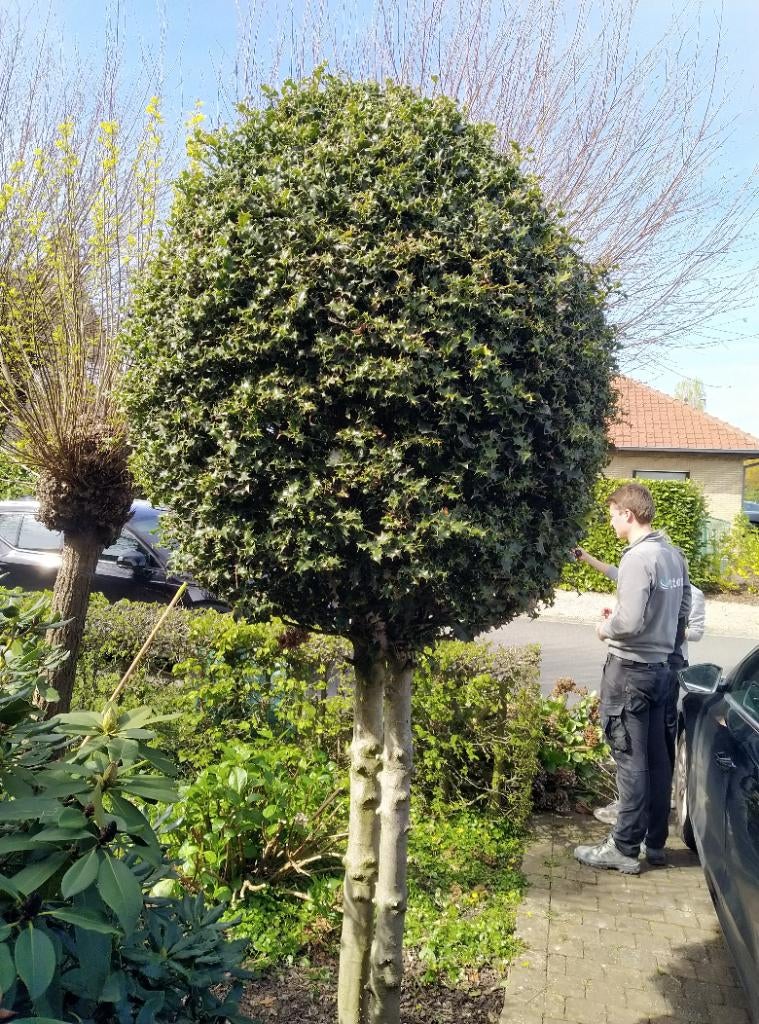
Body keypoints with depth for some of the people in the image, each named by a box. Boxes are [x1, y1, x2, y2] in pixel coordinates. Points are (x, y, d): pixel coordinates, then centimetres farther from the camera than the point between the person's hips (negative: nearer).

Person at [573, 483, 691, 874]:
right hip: (660, 666, 9)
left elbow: (630, 622, -24)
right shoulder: (674, 555, 7)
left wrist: (606, 627, -6)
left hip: (630, 669, -9)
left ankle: (624, 849, 8)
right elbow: (683, 610, 15)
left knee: (630, 760, -1)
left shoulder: (637, 558, -20)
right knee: (657, 758, 14)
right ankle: (654, 842, 25)